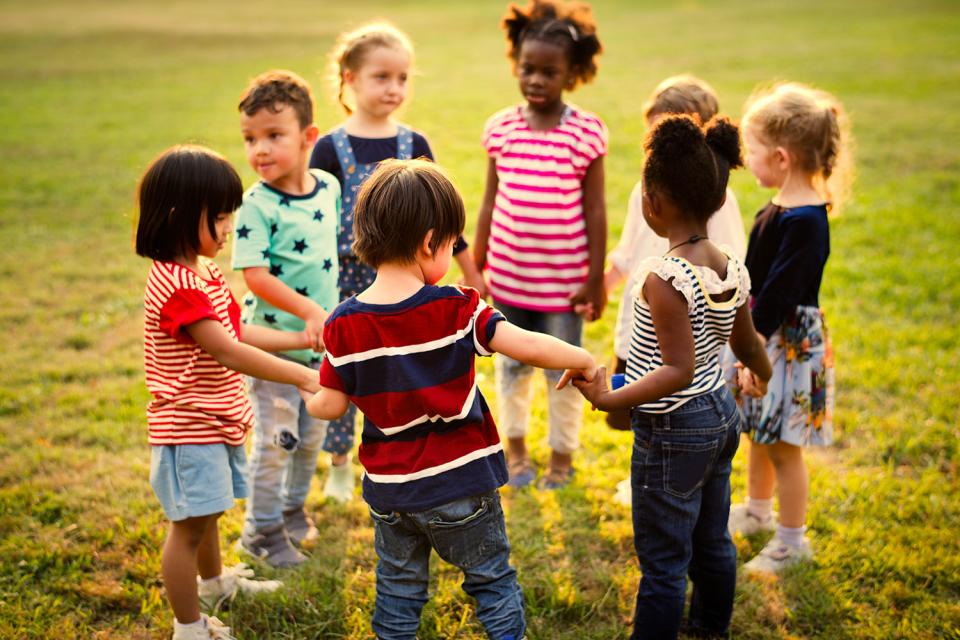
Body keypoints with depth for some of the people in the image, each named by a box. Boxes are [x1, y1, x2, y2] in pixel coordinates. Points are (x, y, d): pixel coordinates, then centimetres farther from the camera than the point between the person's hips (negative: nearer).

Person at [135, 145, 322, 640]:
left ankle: (214, 583, 50)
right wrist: (301, 376, -28)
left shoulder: (204, 272, 6)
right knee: (190, 525, 2)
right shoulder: (177, 287, -26)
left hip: (216, 420, 10)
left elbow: (236, 333, 15)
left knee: (207, 512, 29)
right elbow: (229, 353, -30)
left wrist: (301, 340, 11)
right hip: (189, 426, -10)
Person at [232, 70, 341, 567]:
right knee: (276, 438, 2)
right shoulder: (257, 205, -19)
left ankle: (294, 506, 41)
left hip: (321, 339, 6)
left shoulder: (329, 187, -1)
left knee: (312, 434, 19)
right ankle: (262, 529, 21)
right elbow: (254, 276, -24)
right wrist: (308, 311, -31)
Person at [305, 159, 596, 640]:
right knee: (493, 582, 16)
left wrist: (307, 398, 19)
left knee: (398, 591, 20)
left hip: (390, 489, 3)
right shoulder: (457, 309, -17)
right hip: (462, 485, -3)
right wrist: (584, 361, -4)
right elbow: (529, 347, -21)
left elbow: (331, 405, -4)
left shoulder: (344, 325, -9)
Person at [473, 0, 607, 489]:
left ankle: (562, 456, 29)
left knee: (562, 370, 10)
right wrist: (475, 269, 8)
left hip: (563, 278, -3)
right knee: (511, 365, 17)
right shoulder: (500, 128, -1)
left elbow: (595, 211, -5)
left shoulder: (587, 132, -9)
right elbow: (490, 204, 6)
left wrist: (596, 278, -5)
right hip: (509, 274, 3)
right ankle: (516, 449, 36)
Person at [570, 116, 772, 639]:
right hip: (722, 415, 9)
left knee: (663, 561, 4)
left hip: (673, 433, -8)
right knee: (712, 541, 25)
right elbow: (747, 346, 13)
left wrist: (609, 400, -31)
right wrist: (765, 377, 34)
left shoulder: (664, 277, -26)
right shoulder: (731, 268, -2)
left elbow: (680, 369, -28)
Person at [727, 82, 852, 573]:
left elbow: (779, 294, -25)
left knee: (782, 446, 4)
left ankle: (792, 541, 19)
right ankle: (757, 511, 44)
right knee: (760, 435, 24)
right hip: (762, 332, 9)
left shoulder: (805, 223, -25)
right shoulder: (779, 209, 5)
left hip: (789, 342, -9)